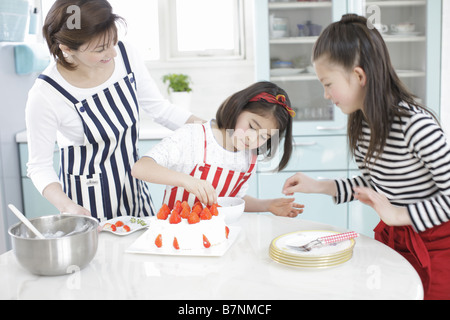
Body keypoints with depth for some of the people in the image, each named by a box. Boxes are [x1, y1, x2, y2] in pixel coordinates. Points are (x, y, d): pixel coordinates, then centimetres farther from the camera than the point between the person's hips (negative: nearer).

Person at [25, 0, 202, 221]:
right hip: (88, 199, -5)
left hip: (132, 185, 5)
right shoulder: (45, 94, -24)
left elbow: (160, 110, 1)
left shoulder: (126, 56, -12)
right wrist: (67, 206, -31)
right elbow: (39, 167, -13)